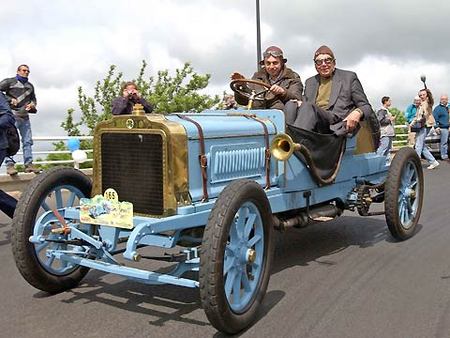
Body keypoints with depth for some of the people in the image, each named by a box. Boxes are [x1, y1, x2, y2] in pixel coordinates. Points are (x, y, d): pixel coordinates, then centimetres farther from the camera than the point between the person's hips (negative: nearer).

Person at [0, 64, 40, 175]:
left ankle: (28, 164, 4)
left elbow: (33, 98, 31)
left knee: (28, 141, 2)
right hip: (12, 115, -6)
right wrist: (10, 99, -11)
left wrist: (32, 104, 8)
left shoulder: (30, 85, 23)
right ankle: (9, 165, -13)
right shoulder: (9, 81, 6)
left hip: (25, 116, 6)